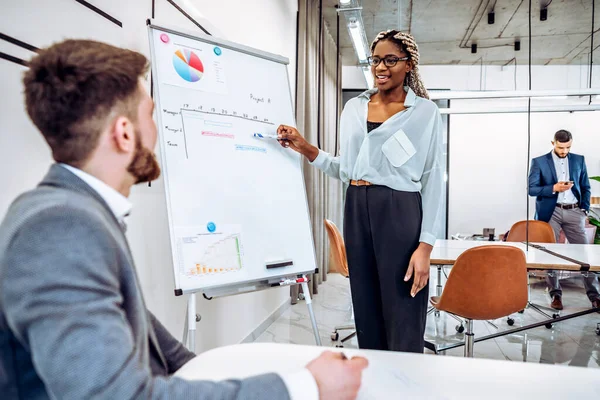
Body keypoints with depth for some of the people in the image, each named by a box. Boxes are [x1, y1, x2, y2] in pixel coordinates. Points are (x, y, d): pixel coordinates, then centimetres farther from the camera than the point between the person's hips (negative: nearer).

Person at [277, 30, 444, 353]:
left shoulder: (425, 112, -2)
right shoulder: (353, 108, 12)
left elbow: (433, 181, -5)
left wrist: (425, 245, -13)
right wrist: (305, 148, 1)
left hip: (399, 214, -4)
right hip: (356, 212, 5)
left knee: (403, 321, 0)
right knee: (366, 314, 14)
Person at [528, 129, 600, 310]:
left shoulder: (579, 160, 10)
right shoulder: (539, 162, 1)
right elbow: (532, 189, -4)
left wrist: (584, 210, 1)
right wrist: (553, 188, -17)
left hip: (574, 212, 2)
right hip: (551, 212, -2)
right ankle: (555, 294, 11)